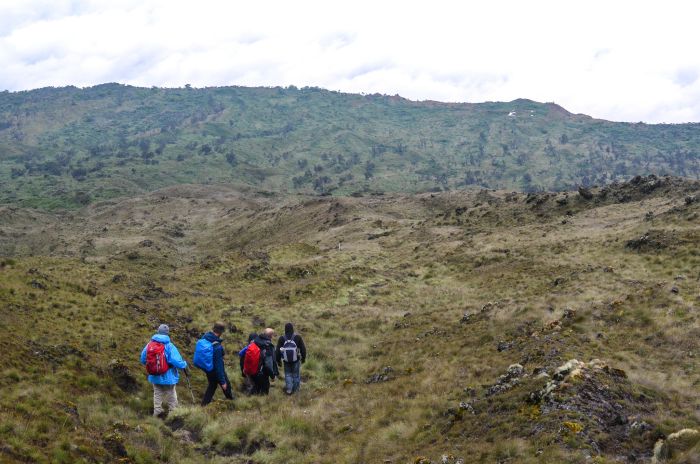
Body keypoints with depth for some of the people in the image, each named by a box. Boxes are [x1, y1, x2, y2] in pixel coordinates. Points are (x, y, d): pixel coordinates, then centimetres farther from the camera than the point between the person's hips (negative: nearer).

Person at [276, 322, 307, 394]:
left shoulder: (282, 338, -8)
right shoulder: (298, 337, -10)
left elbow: (278, 351, -3)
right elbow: (303, 348, -5)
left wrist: (278, 361, 8)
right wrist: (303, 358, 9)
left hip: (286, 361, 0)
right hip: (296, 360, 0)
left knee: (288, 374, 15)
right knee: (296, 374, 15)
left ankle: (289, 389, 8)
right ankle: (296, 389, 22)